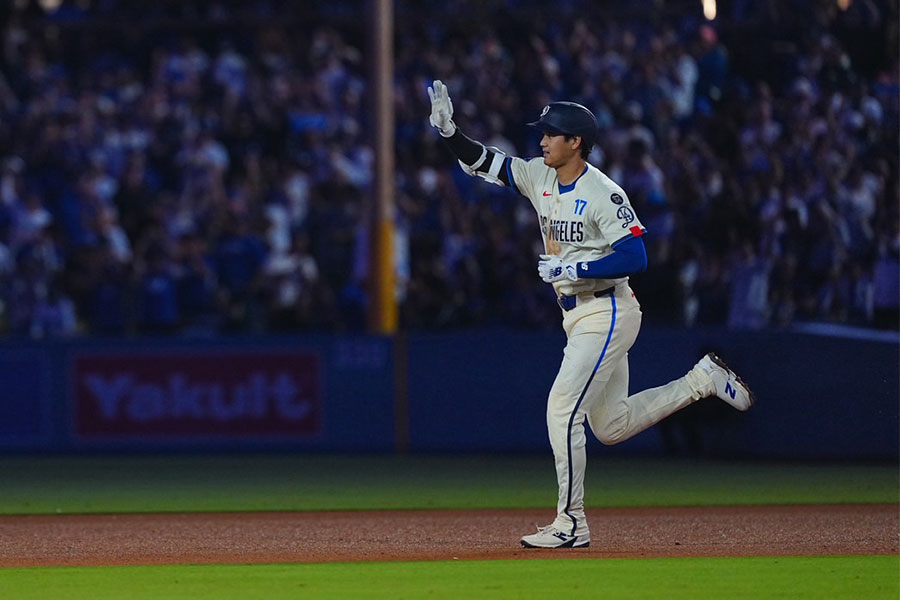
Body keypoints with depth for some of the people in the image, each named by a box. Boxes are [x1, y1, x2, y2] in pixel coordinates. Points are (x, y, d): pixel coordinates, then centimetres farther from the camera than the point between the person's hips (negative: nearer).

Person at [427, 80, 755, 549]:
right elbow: (481, 162, 5)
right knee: (611, 426, 15)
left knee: (562, 409, -14)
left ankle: (571, 524, -8)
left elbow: (635, 258, -23)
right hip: (577, 316, 9)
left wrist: (571, 268, -24)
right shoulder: (540, 178, 5)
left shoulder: (603, 195, -18)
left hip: (607, 313, -9)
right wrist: (448, 131, -13)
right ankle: (702, 381, 28)